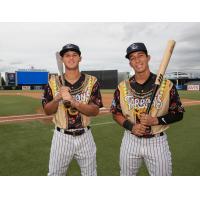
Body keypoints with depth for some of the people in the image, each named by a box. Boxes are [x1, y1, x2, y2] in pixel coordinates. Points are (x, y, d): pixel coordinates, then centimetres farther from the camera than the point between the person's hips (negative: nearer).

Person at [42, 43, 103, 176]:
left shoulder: (92, 81, -4)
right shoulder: (53, 83, 0)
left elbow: (95, 111, -11)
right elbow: (47, 111, 0)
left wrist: (73, 101, -26)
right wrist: (58, 98, -20)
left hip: (84, 136, 0)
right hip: (62, 136, 1)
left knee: (90, 174, 16)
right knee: (54, 174, 15)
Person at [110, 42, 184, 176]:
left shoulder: (167, 85, -6)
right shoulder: (123, 87, -2)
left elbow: (178, 114, -1)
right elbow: (116, 113, 5)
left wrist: (155, 120, -17)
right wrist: (131, 126, -13)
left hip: (157, 141, -1)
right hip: (130, 140, 2)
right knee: (126, 175, 19)